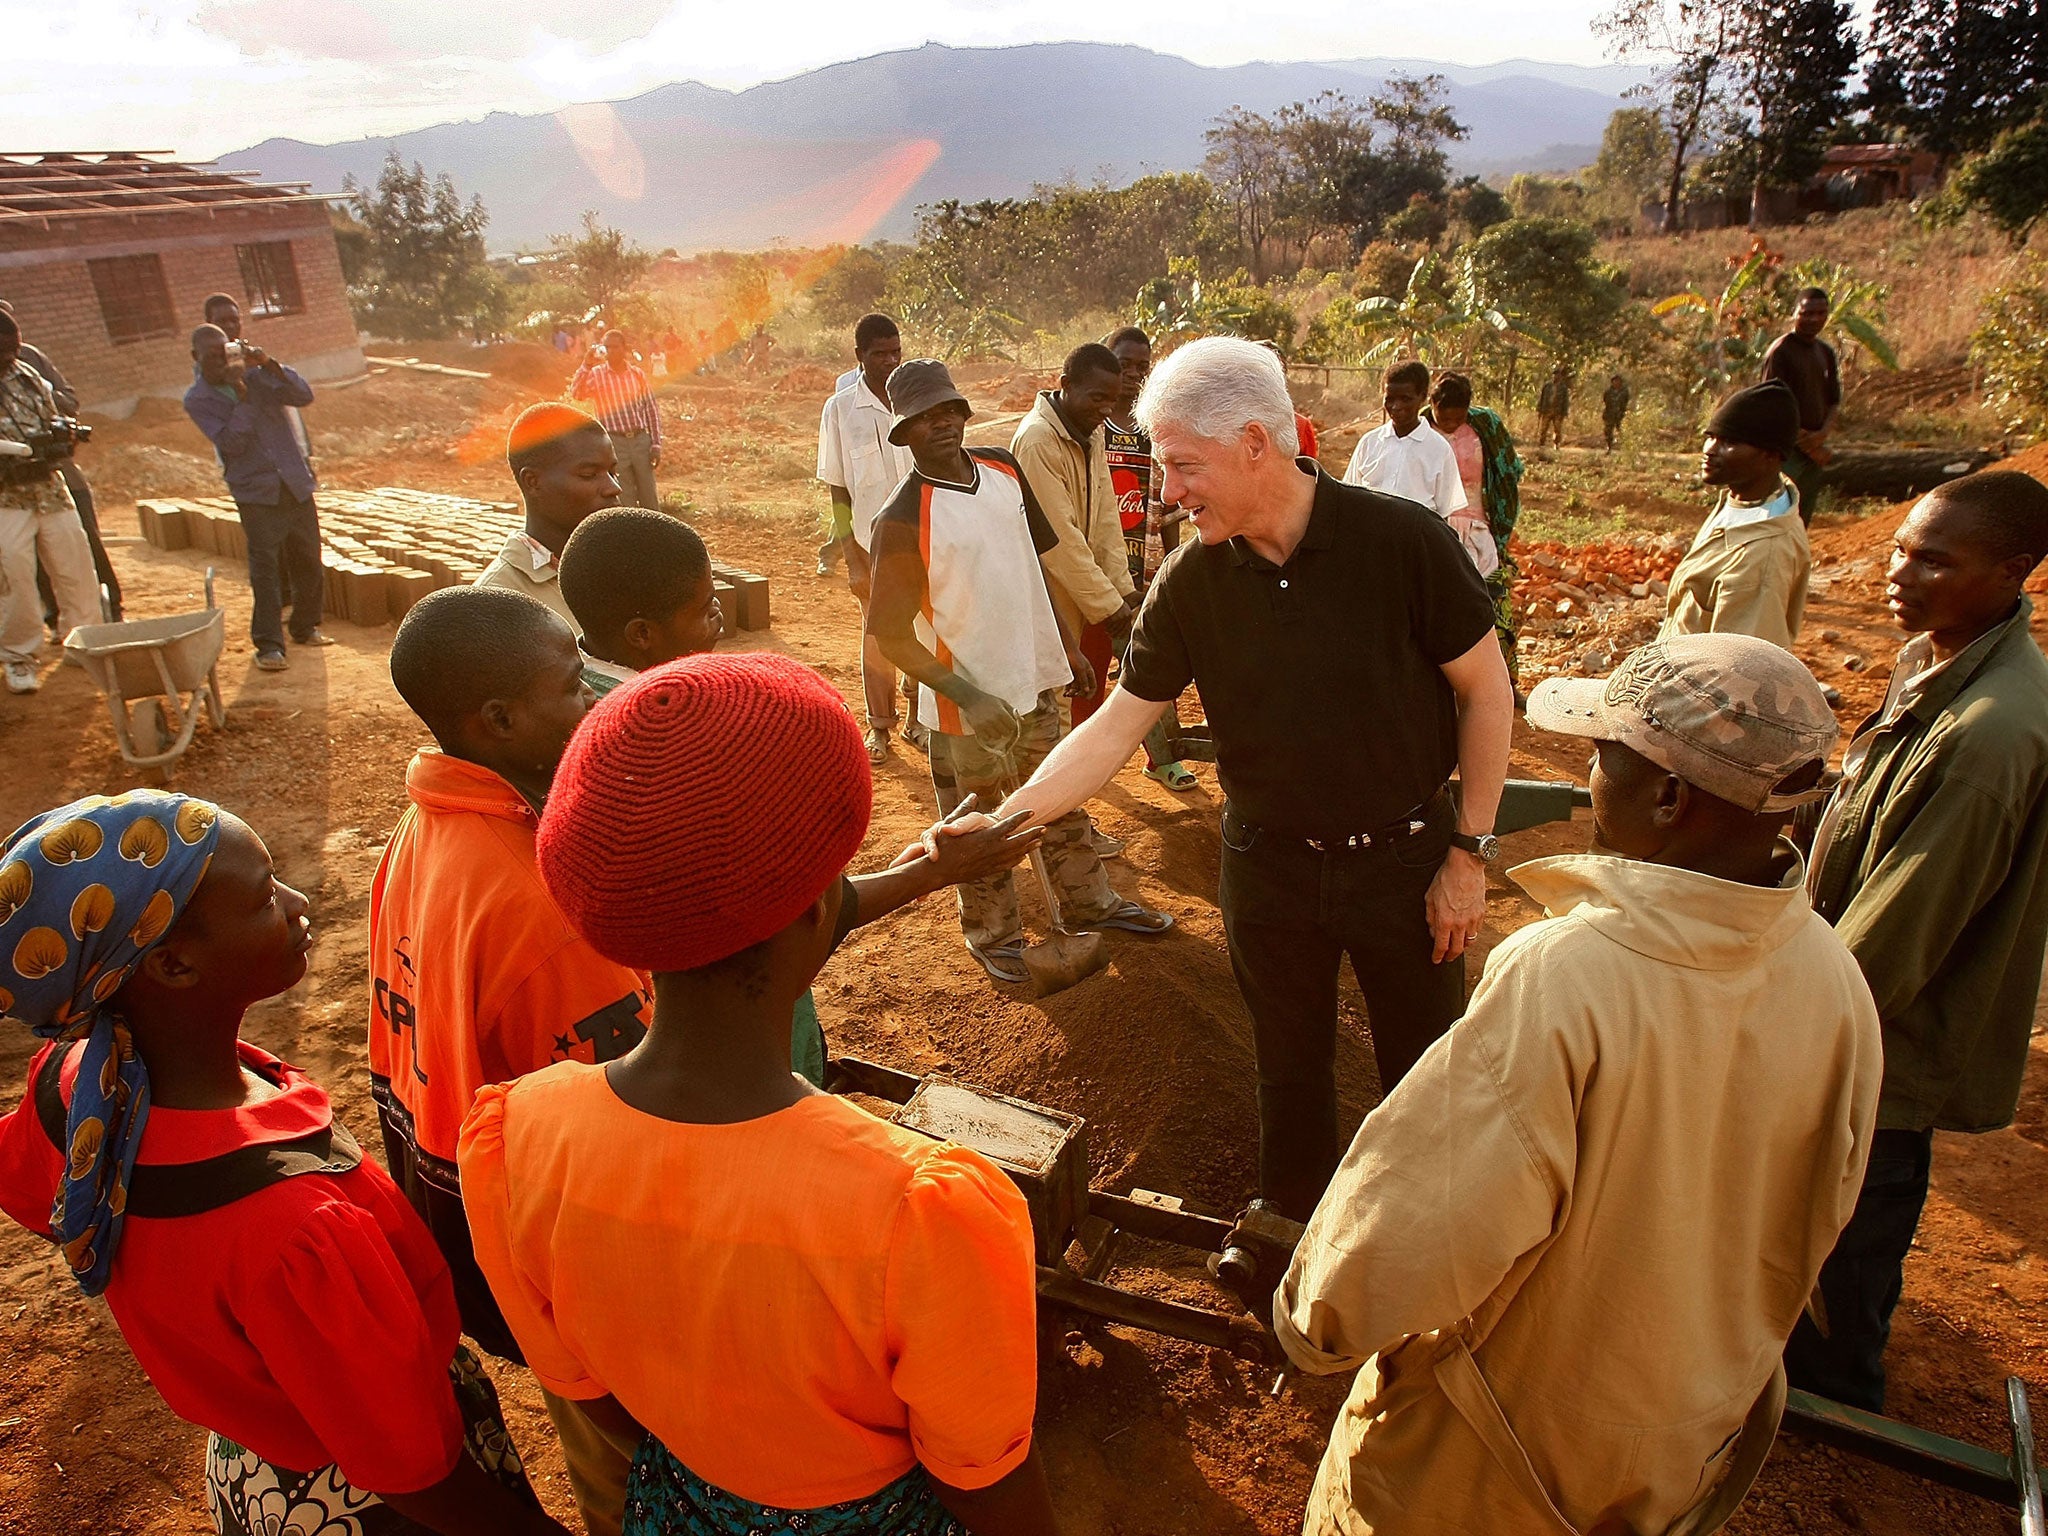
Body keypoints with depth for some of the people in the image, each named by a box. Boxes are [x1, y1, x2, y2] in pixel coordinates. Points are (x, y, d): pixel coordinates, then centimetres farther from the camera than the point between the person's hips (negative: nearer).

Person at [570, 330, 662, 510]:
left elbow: (651, 409, 9)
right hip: (615, 442, -2)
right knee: (625, 503, 1)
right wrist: (586, 365, -23)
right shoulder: (596, 374, 2)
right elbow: (575, 394, -16)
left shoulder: (638, 373, 8)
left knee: (650, 502, 5)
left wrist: (656, 444, 2)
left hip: (641, 439, 2)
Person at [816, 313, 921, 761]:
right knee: (878, 639, 9)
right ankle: (879, 727, 25)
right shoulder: (840, 410, -3)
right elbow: (838, 488, -1)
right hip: (874, 544, -1)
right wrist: (851, 557, -5)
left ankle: (918, 720, 25)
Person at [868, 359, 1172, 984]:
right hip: (970, 703, -6)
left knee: (1060, 798, 23)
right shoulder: (904, 518, -20)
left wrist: (1068, 644, 13)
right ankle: (994, 935, 34)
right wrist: (966, 696, -25)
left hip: (1036, 678, 6)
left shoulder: (1004, 469, 0)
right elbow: (889, 632, -18)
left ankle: (1088, 903, 43)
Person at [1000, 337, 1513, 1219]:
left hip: (1404, 855, -2)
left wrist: (1470, 852, -9)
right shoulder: (1189, 583, -10)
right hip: (1268, 866, 2)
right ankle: (1294, 1239, 44)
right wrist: (1004, 822, -16)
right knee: (1290, 1075, 20)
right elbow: (1117, 724, -5)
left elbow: (1485, 691, -9)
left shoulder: (1401, 540, -18)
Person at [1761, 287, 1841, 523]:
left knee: (1803, 519, 13)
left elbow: (1834, 401, 15)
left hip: (1814, 448, 7)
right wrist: (1803, 440, -13)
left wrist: (1822, 434, -5)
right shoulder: (1781, 351, -10)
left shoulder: (1826, 353, 12)